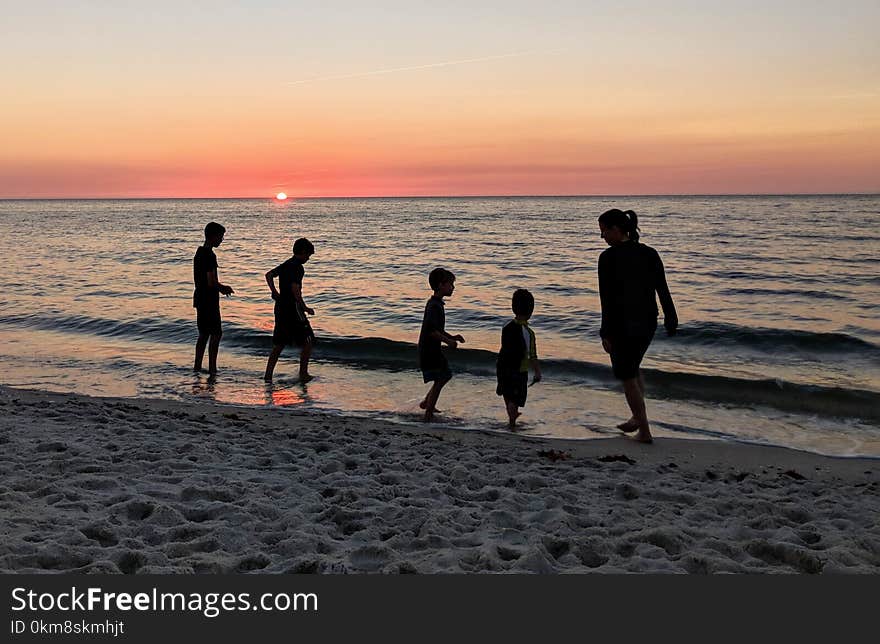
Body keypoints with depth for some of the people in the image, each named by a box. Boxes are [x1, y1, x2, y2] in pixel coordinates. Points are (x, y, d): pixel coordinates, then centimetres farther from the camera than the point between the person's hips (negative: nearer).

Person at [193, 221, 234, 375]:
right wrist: (224, 288, -4)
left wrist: (221, 287, 15)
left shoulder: (199, 252, 12)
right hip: (209, 300, -10)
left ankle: (197, 366, 19)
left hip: (200, 298, 10)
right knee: (216, 333, -3)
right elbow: (211, 282, -22)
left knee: (204, 333, 15)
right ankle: (212, 368, -2)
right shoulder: (210, 256, -19)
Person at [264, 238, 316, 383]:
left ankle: (268, 374, 10)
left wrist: (274, 292, 19)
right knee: (307, 341, 2)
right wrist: (305, 308, -16)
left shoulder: (285, 265, 13)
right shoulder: (298, 267, -14)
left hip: (280, 307, 9)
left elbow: (269, 275, 25)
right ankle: (303, 374, 4)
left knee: (278, 344, 12)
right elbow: (295, 289, -23)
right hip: (292, 308, -9)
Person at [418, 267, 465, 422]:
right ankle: (428, 415, 1)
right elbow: (431, 330, -33)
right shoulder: (434, 306, -20)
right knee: (439, 381, -6)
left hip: (433, 349, 10)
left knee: (446, 375, 22)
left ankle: (426, 403, 33)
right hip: (429, 350, -10)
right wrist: (448, 341, -28)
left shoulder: (436, 303, 13)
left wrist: (451, 337, 14)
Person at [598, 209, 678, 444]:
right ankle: (637, 417, 29)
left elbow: (607, 298, -15)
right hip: (648, 321, 6)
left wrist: (606, 334, -11)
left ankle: (644, 430, 12)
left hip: (621, 324, -6)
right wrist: (671, 321, 10)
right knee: (632, 367, 27)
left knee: (627, 376, 8)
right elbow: (663, 290, 3)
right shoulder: (650, 253, 2)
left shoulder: (608, 257, -14)